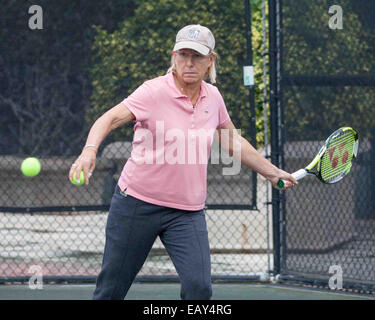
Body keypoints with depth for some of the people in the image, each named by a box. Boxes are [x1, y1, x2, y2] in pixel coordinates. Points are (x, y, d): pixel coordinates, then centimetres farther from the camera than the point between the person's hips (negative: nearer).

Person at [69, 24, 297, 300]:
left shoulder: (213, 97, 4)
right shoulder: (155, 91, -13)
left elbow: (233, 142, 21)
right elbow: (110, 119, -25)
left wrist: (272, 172, 27)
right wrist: (90, 150, -44)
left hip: (187, 212, 4)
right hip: (137, 203, -4)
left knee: (199, 287, -15)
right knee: (111, 289, 5)